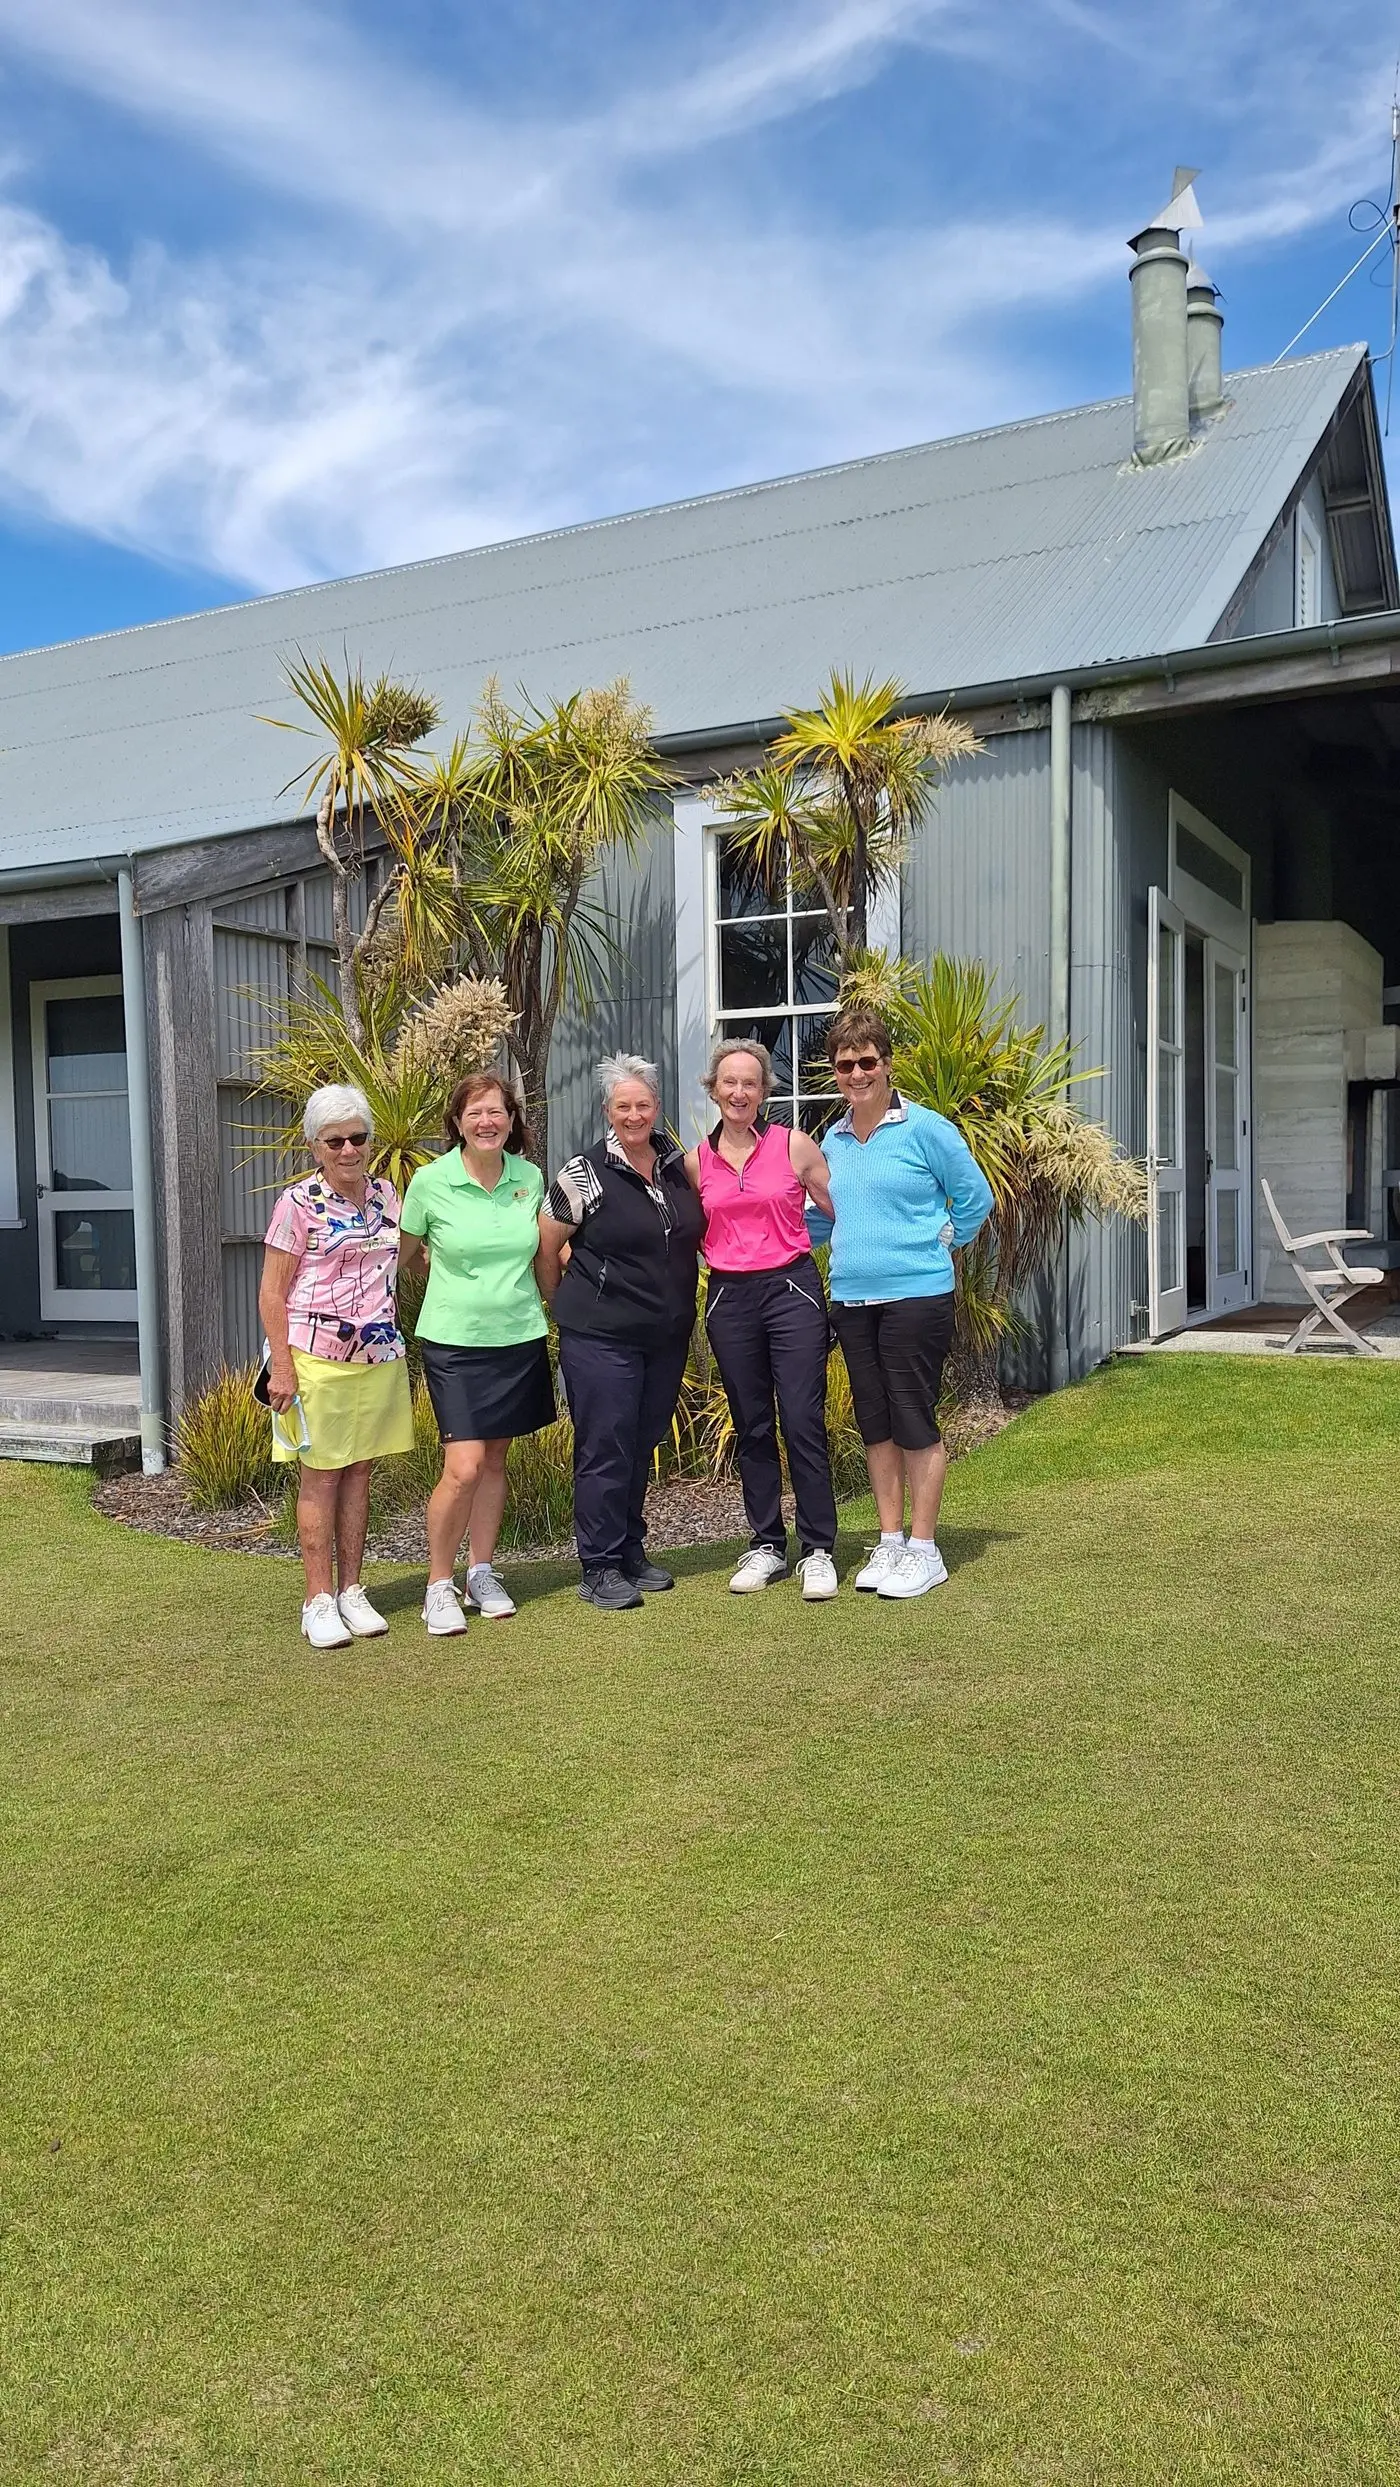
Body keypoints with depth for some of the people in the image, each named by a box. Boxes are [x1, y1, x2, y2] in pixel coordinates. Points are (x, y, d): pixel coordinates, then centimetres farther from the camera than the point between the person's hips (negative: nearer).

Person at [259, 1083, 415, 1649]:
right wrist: (281, 1368, -13)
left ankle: (351, 1592, 19)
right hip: (318, 1357, -5)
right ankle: (319, 1601, 9)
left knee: (359, 1471, 10)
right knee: (320, 1475, 2)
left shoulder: (385, 1193, 9)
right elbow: (272, 1293, -7)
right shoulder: (298, 1203, -7)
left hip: (379, 1356, 5)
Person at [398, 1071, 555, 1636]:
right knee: (464, 1467, -10)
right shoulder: (430, 1181, -8)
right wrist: (457, 1283, 9)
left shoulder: (530, 1178, 1)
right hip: (454, 1341, -3)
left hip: (520, 1337, 3)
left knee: (494, 1460, 11)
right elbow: (408, 1254, 7)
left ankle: (481, 1573, 25)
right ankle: (438, 1585, 7)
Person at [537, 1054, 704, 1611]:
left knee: (642, 1444, 15)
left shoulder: (677, 1164, 7)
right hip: (600, 1336, -6)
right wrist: (568, 1304, 3)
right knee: (605, 1448, -2)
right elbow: (546, 1246, -3)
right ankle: (600, 1569, 9)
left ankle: (632, 1554, 28)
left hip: (667, 1335, 6)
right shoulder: (585, 1174, -9)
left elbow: (697, 1233, 20)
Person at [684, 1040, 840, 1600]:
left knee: (803, 1423, -5)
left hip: (792, 1290, -3)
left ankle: (817, 1550, 6)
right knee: (751, 1427, 9)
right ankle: (766, 1545, 20)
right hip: (729, 1298, 3)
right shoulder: (696, 1161, 7)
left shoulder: (795, 1145, -1)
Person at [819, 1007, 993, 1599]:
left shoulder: (924, 1128, -6)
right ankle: (889, 1542, 22)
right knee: (875, 1423, 11)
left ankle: (923, 1550, 9)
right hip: (852, 1299, 6)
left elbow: (975, 1197, 1)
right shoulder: (832, 1141, 11)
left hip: (916, 1295, -6)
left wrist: (939, 1242, 1)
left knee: (915, 1422, -2)